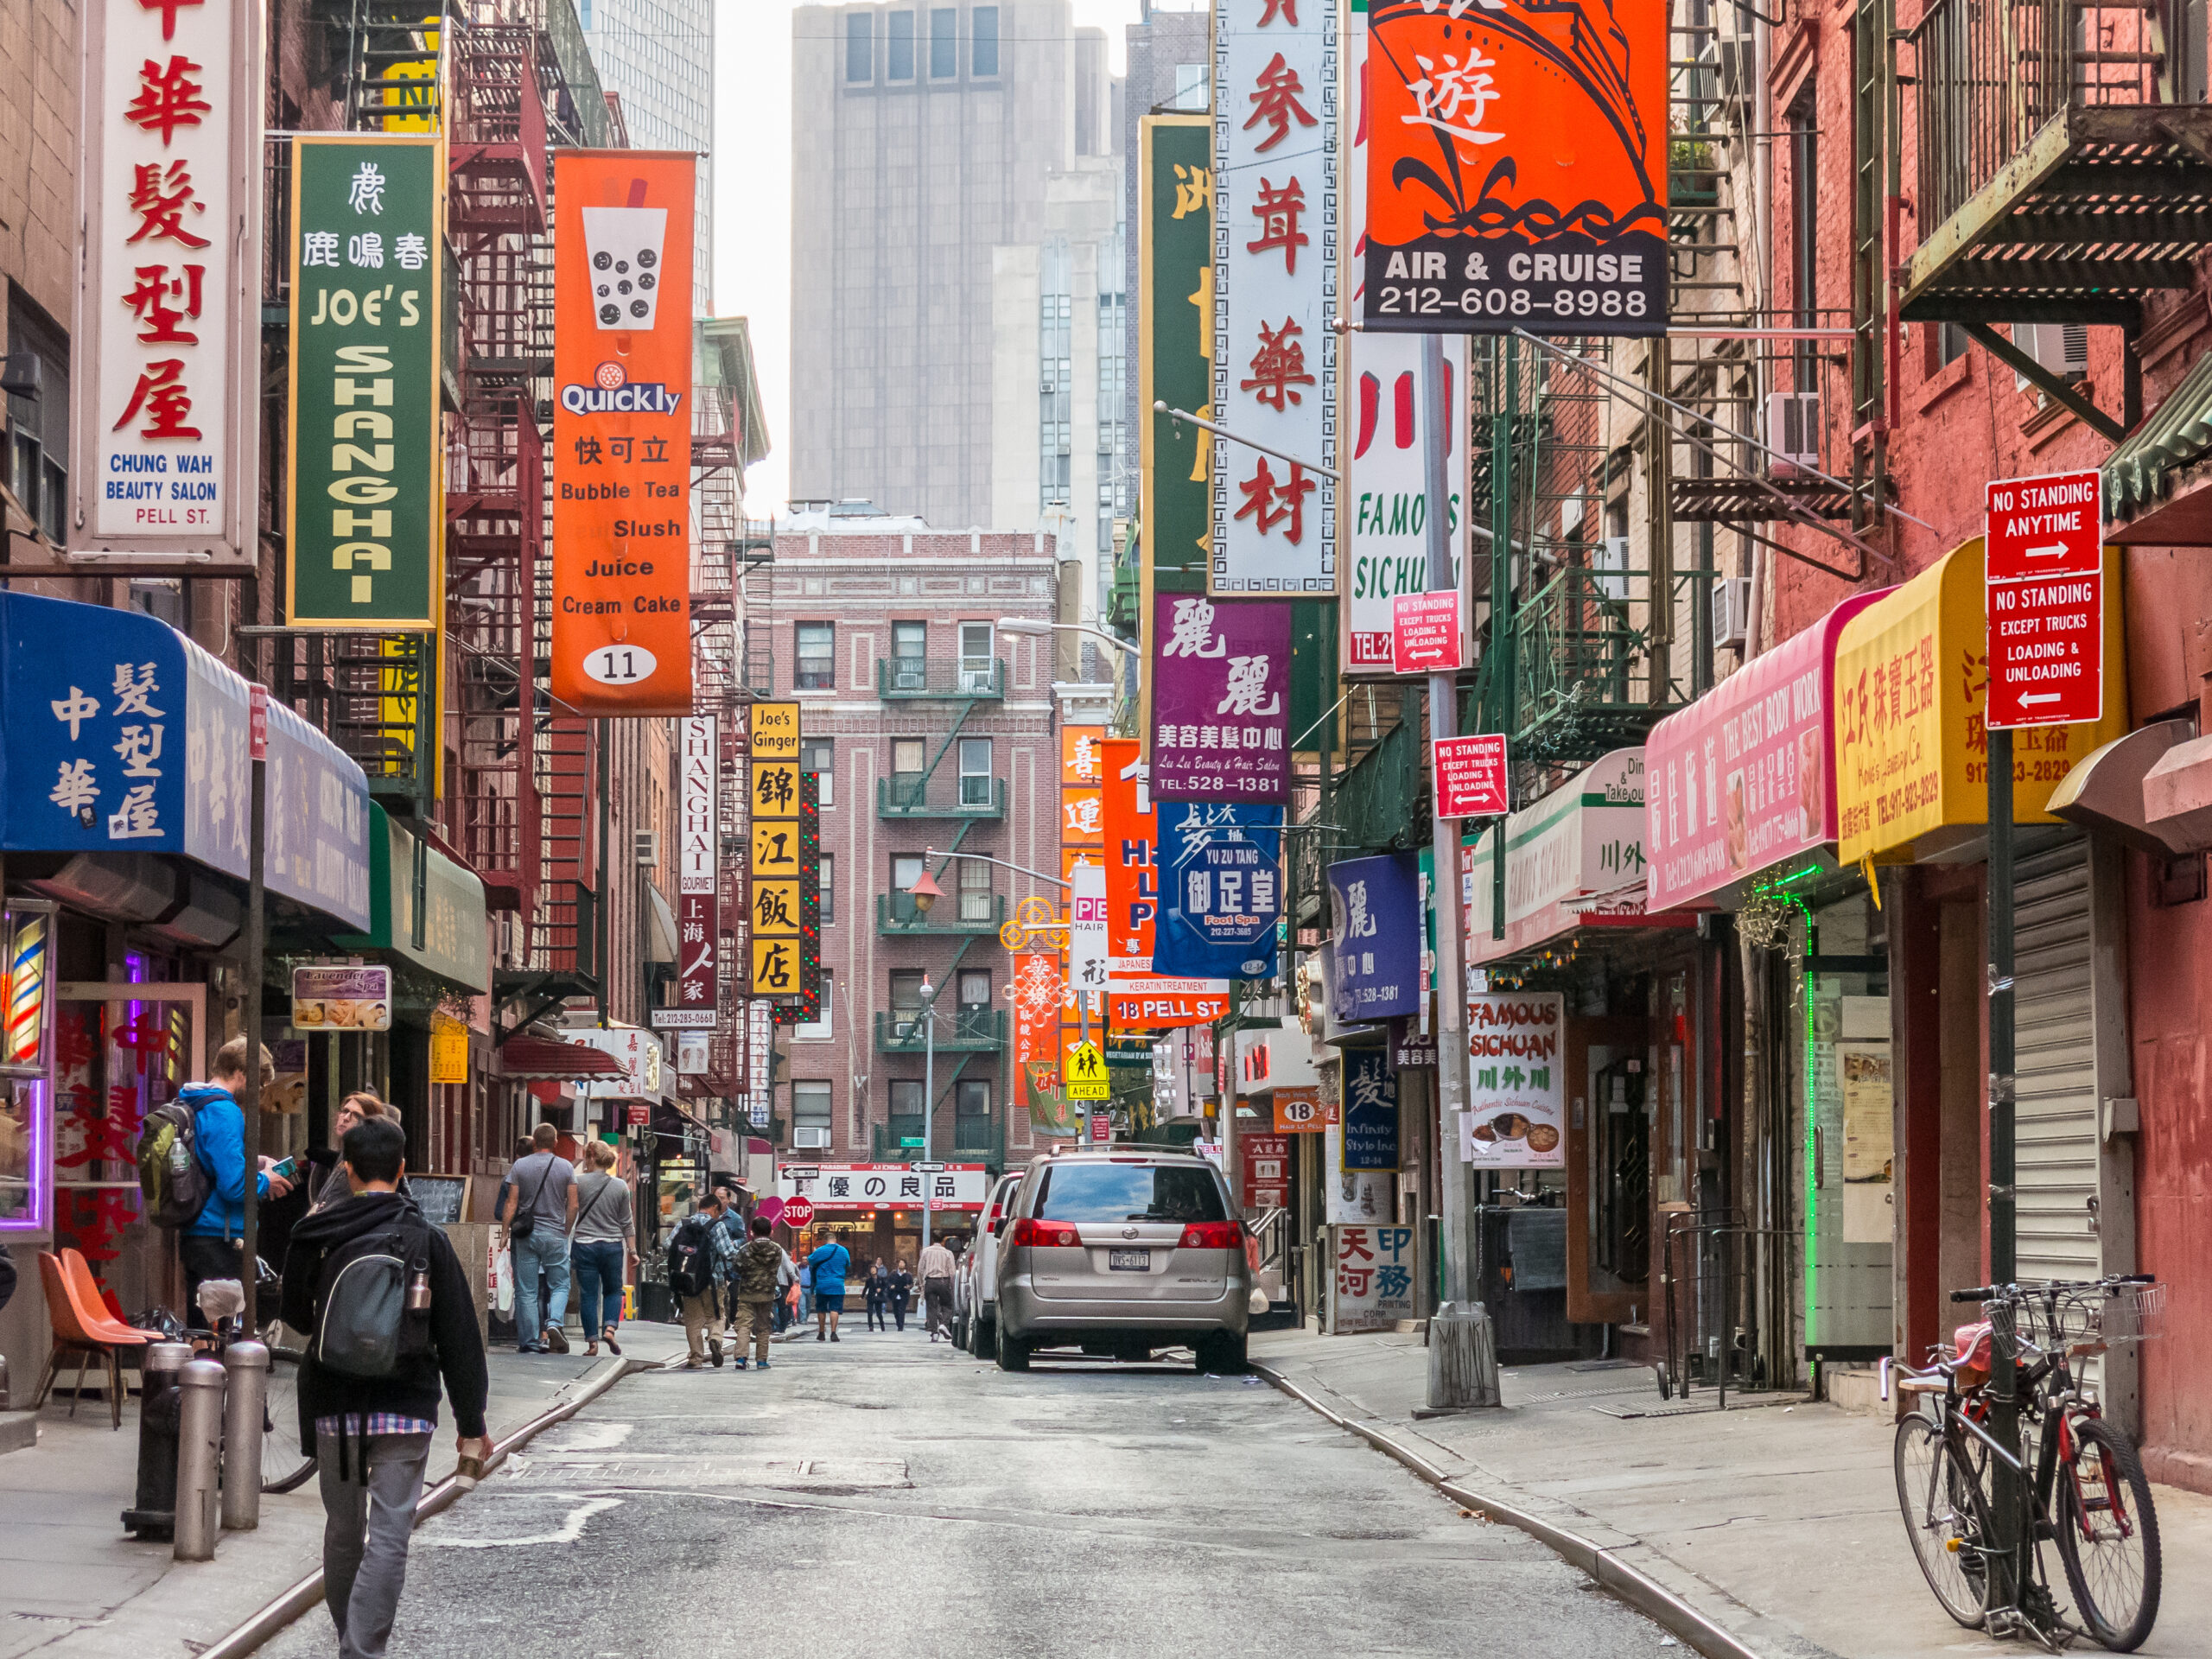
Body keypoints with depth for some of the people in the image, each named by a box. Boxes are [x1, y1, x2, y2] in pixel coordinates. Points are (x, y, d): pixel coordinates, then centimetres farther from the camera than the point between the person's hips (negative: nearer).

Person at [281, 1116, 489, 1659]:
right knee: (389, 1536, -3)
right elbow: (458, 1338, -4)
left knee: (343, 1532, 17)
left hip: (334, 1410, 2)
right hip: (405, 1410, -2)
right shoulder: (426, 1239, -5)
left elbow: (295, 1315, 15)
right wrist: (470, 1423, 2)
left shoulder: (315, 1237, -2)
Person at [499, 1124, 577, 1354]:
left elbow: (511, 1204, -3)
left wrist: (505, 1232, 2)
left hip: (526, 1234, 0)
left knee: (526, 1291, 4)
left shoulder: (520, 1166, 0)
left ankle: (530, 1342, 2)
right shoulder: (566, 1167, 1)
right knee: (560, 1285, 8)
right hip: (555, 1235, 0)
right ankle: (554, 1323, -17)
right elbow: (572, 1205, 0)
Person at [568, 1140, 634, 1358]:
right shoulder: (620, 1186, 1)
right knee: (613, 1290, 17)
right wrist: (633, 1251, 10)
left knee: (588, 1295, 4)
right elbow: (626, 1222, 5)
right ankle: (610, 1326, -5)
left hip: (584, 1244, -2)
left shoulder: (578, 1182, -6)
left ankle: (592, 1342, 1)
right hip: (612, 1246, 2)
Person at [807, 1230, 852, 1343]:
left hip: (822, 1285, 0)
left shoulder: (820, 1251, -4)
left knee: (821, 1309, 12)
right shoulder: (844, 1251, 4)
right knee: (834, 1309, -3)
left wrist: (813, 1253, 24)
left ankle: (821, 1332, 19)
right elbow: (848, 1265, 19)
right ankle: (833, 1332, -14)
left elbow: (809, 1262, 7)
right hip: (837, 1286, 1)